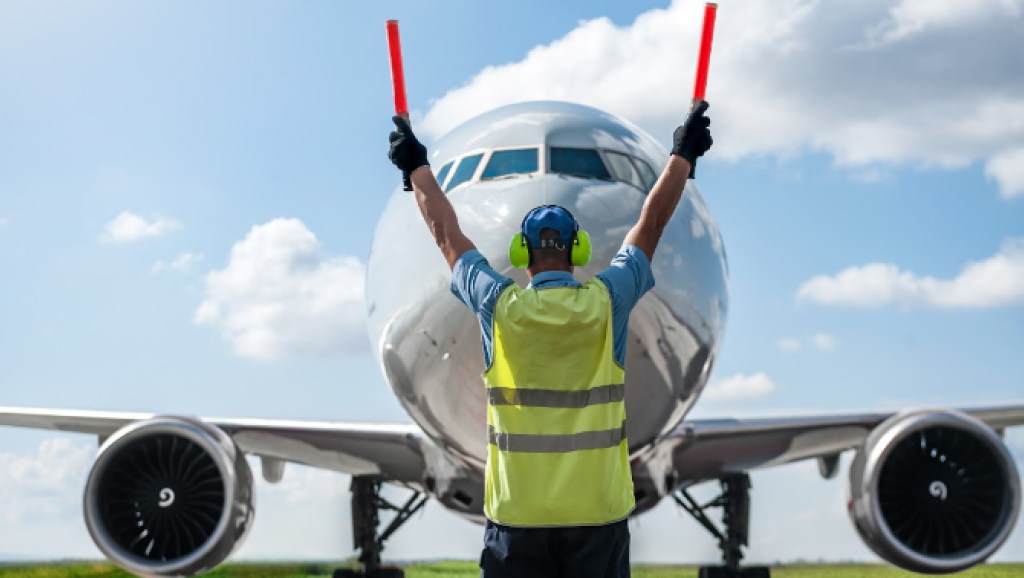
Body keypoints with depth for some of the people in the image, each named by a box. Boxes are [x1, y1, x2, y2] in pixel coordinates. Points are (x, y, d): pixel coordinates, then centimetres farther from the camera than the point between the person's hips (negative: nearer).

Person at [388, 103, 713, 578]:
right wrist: (682, 154, 23)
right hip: (598, 510, 0)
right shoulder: (606, 303, -3)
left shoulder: (500, 307, -3)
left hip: (517, 514, 0)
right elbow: (651, 225, 10)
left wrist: (416, 165, 25)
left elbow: (446, 234, 11)